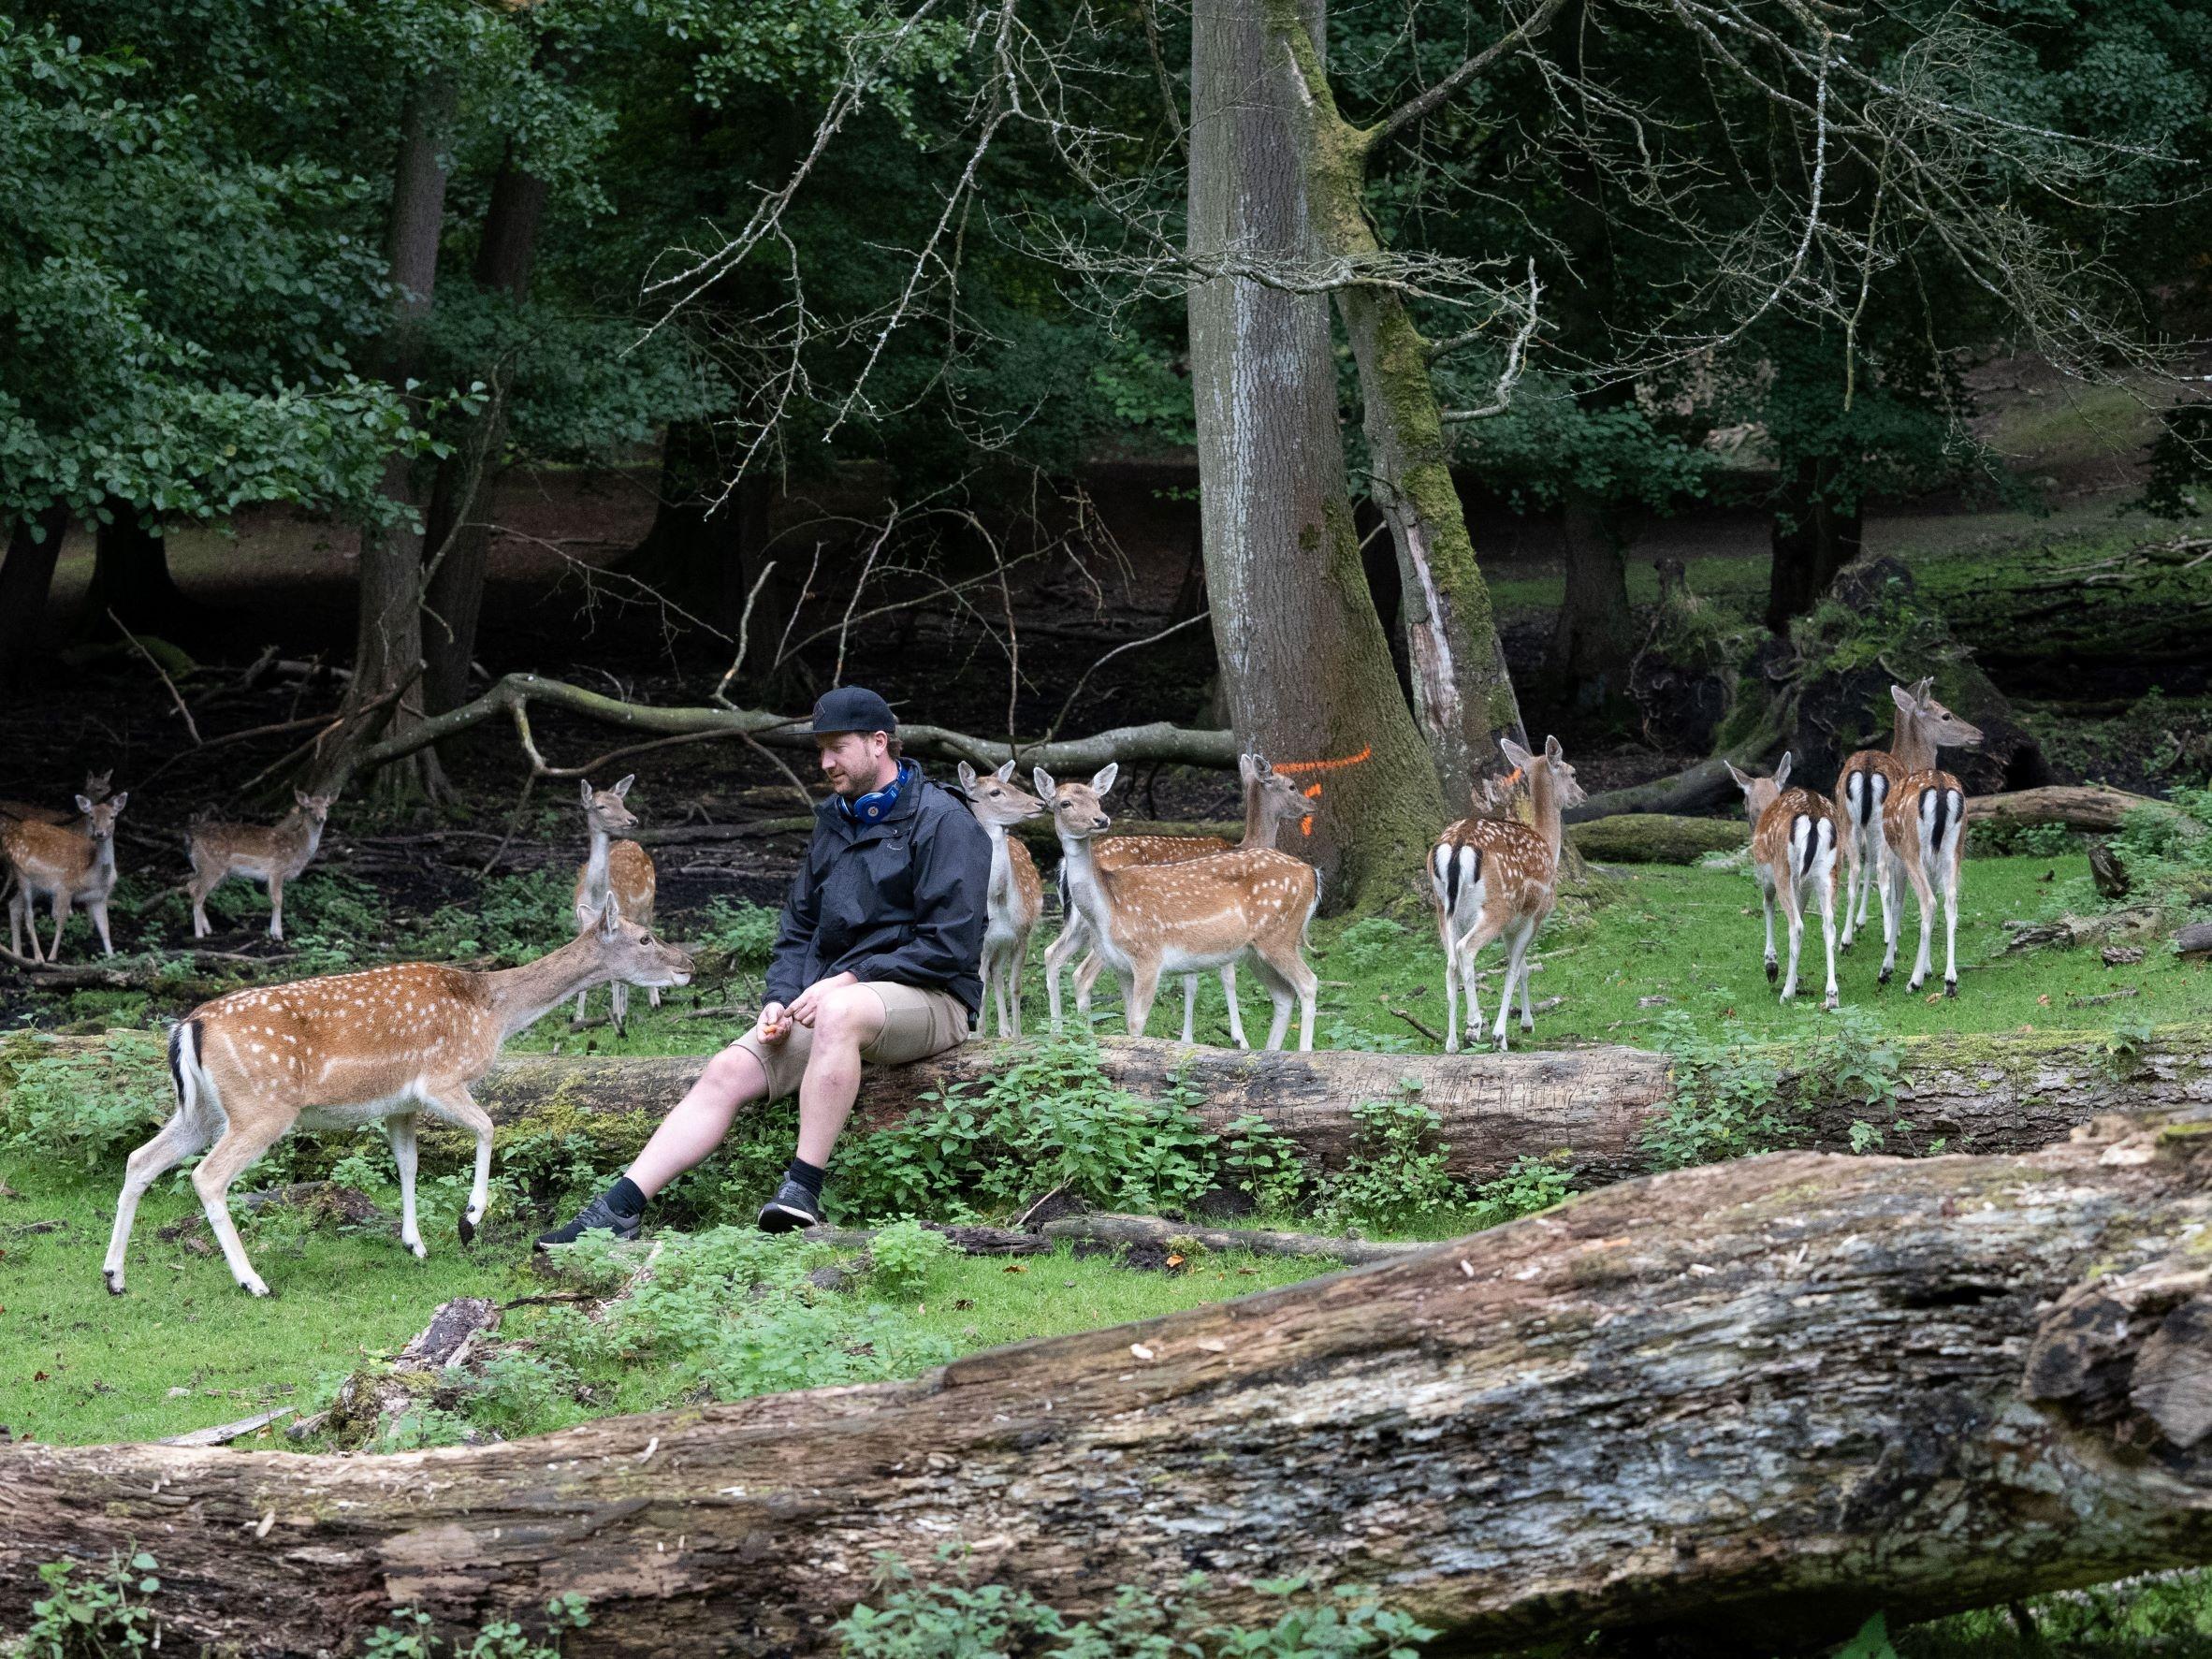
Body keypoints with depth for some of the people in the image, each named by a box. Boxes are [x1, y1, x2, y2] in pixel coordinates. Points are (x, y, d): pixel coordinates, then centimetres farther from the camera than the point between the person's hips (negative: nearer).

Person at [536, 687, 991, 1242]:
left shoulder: (942, 821, -5)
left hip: (929, 1000, -7)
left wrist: (852, 979, -17)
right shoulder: (834, 822, 19)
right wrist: (780, 1001, 3)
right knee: (728, 1071, -15)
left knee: (841, 1012, -40)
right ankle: (619, 1209, -22)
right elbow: (798, 928, 22)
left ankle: (803, 1190, -41)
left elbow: (951, 945, -13)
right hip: (828, 1000, 7)